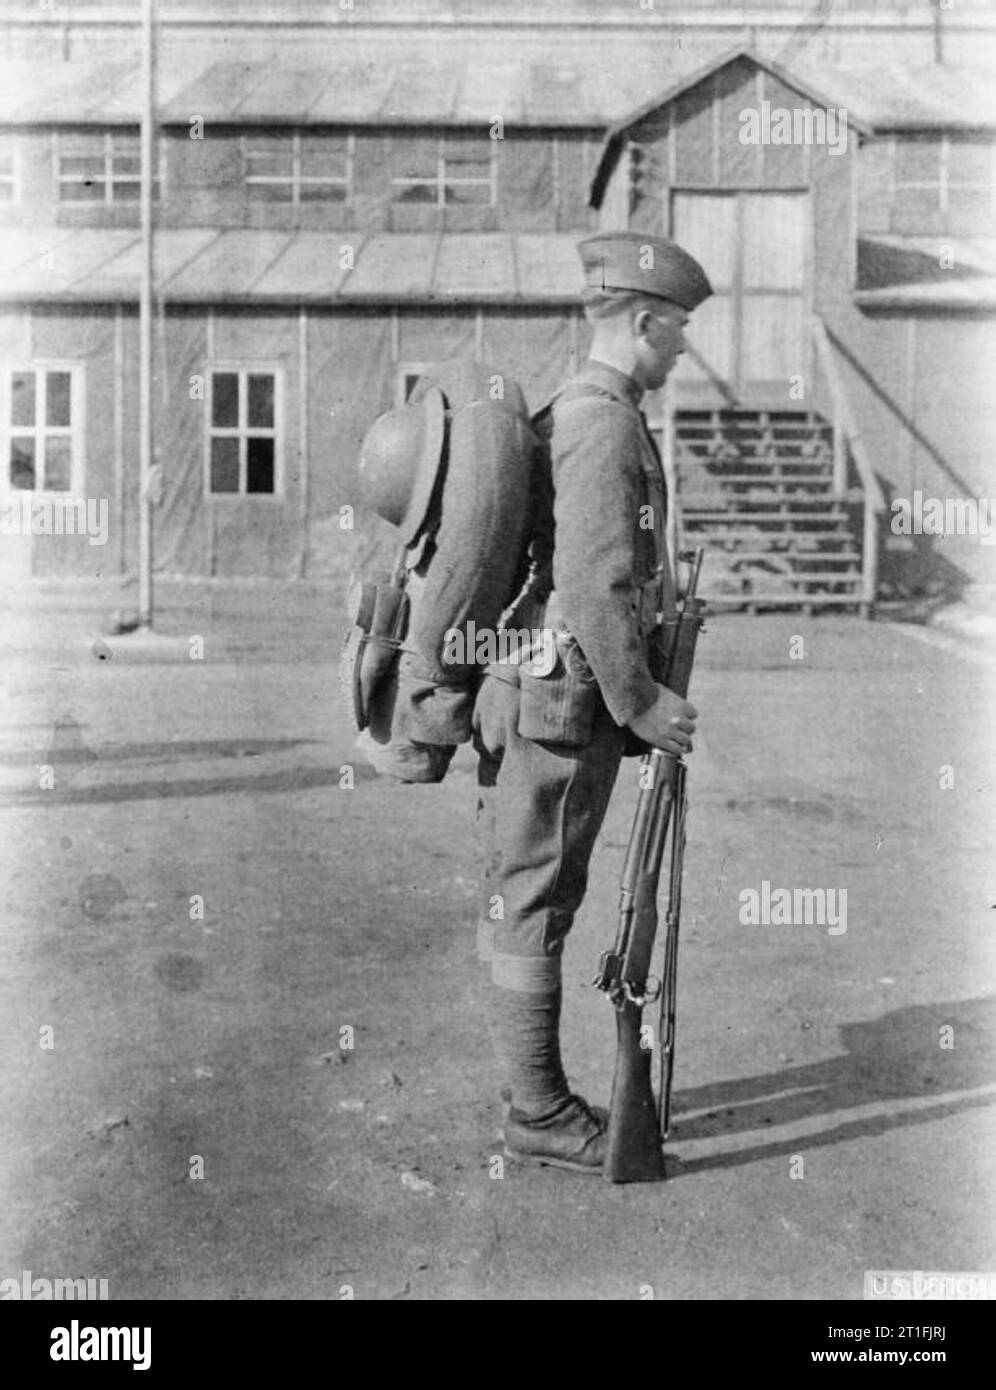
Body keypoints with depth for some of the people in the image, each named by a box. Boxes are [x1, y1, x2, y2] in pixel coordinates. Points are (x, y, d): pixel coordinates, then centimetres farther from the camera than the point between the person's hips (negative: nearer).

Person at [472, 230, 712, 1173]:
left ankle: (533, 1093, 27)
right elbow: (594, 586, -23)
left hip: (532, 698, 10)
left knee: (519, 904, 14)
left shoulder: (565, 414, 16)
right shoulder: (603, 423, -16)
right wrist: (639, 703, -17)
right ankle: (539, 1114, 10)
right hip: (565, 704, -10)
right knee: (534, 907, -2)